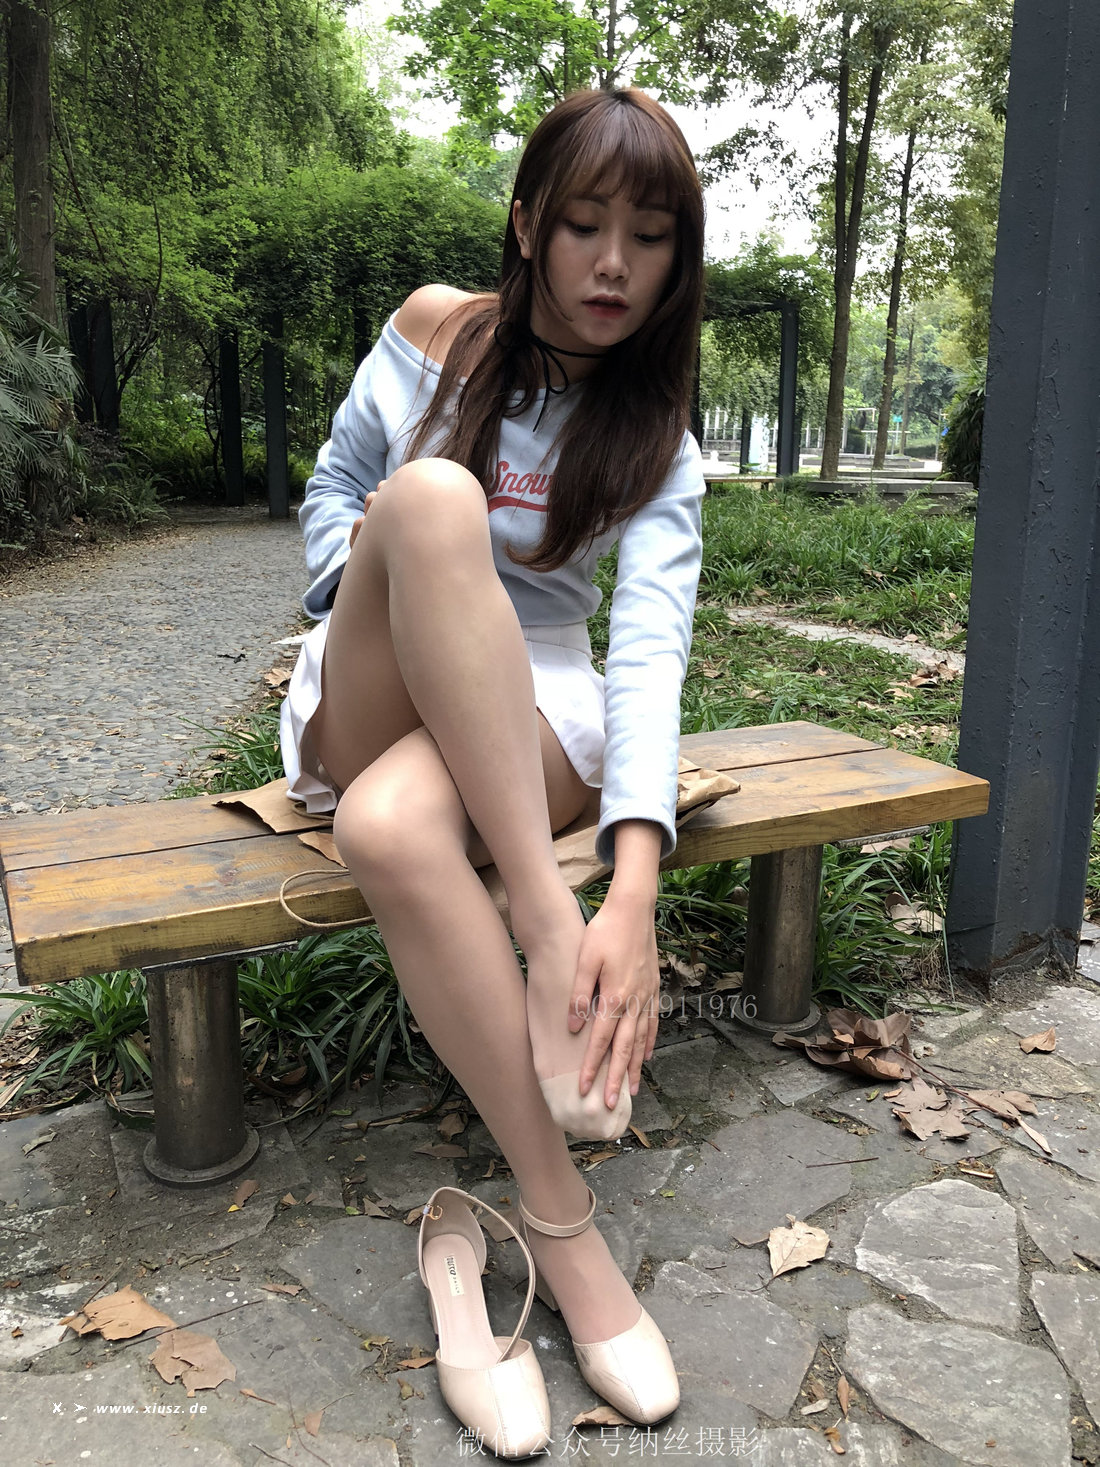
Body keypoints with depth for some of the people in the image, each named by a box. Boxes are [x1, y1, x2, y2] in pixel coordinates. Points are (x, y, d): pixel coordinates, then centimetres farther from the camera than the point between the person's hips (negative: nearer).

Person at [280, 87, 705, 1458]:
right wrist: (376, 582, -10)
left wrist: (636, 885, -35)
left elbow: (650, 646, -19)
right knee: (434, 496, -35)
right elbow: (331, 487, 15)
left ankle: (537, 1225, -25)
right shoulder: (436, 331, 4)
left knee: (393, 826, -41)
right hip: (366, 706, 2)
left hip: (532, 715, -1)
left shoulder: (656, 445, -1)